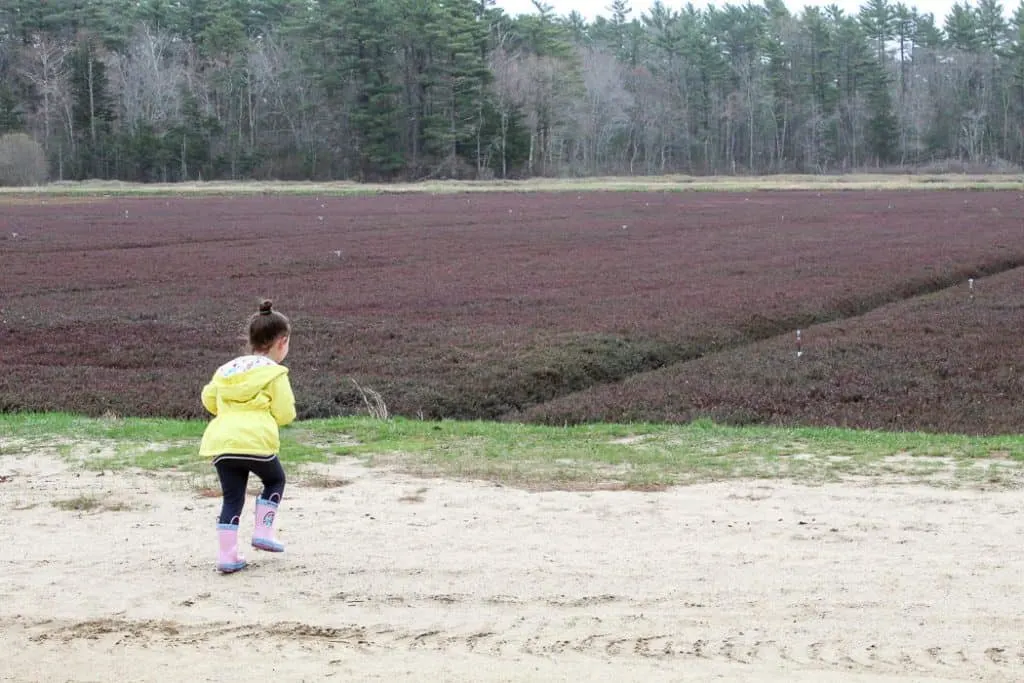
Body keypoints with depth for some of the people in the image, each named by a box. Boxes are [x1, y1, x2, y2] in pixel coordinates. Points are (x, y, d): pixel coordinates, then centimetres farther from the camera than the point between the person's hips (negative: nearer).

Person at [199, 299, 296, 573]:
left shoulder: (227, 369, 19)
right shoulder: (274, 373, 1)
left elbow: (208, 398, 23)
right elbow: (285, 414, -1)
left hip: (222, 442, 5)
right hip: (256, 441, -5)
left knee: (232, 498, 11)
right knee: (275, 481, 23)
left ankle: (227, 554, 5)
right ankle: (263, 531, 13)